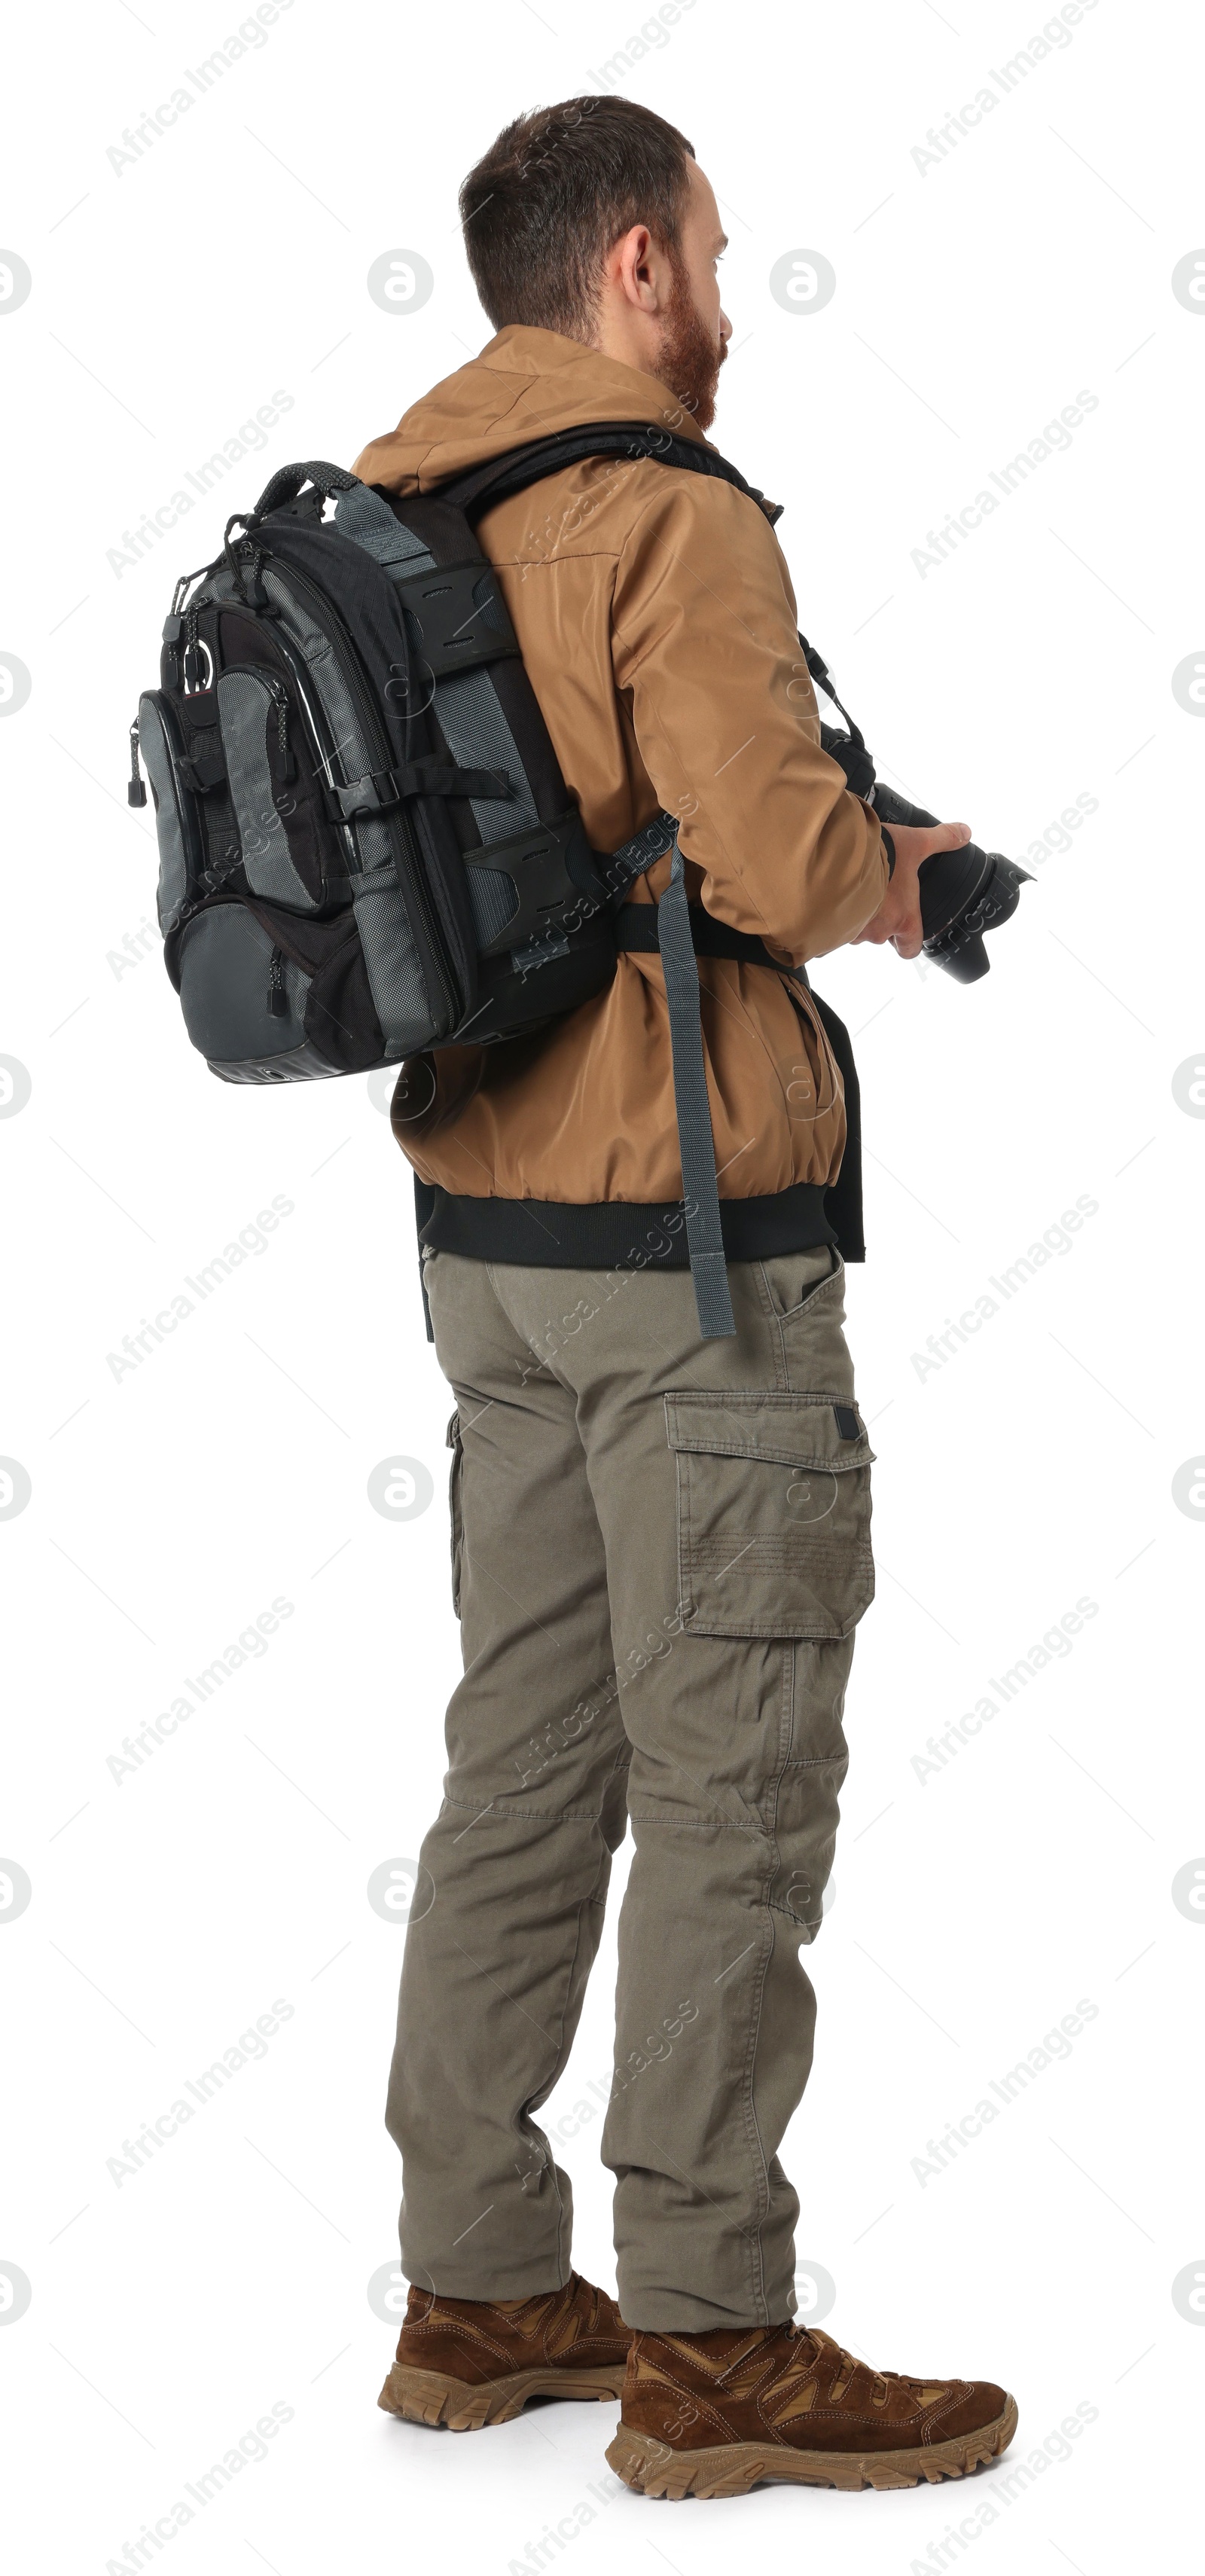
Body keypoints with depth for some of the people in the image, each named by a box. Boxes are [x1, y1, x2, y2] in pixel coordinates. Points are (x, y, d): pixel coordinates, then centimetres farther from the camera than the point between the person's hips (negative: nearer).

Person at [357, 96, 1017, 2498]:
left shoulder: (388, 509, 11)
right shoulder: (665, 517, -14)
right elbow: (777, 852, -24)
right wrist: (903, 870, -2)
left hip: (487, 1211, 9)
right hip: (690, 1223, -8)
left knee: (529, 1758, 13)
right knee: (733, 1785, -1)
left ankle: (477, 2291, 21)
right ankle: (711, 2345, 6)